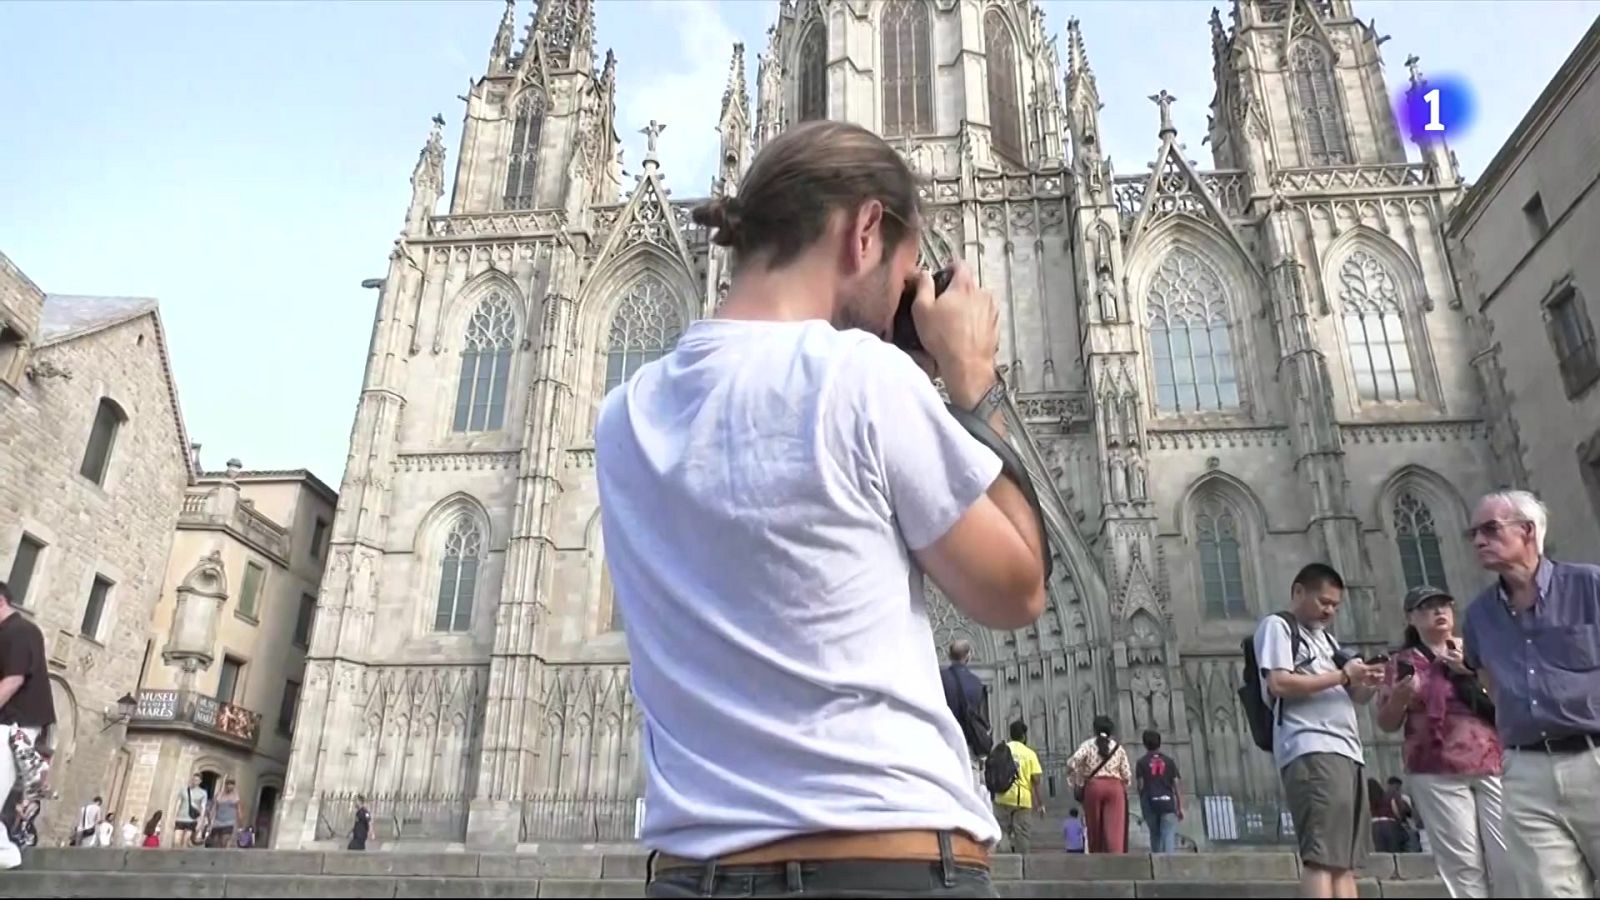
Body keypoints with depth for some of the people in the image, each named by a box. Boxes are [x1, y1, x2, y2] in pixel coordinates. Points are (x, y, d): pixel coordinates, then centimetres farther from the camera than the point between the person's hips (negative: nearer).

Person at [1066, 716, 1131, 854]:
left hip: (1093, 786, -1)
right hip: (1115, 787, 1)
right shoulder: (1118, 747, 12)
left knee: (1095, 829, 9)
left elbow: (1072, 763, -11)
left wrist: (1076, 784, 0)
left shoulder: (1088, 745, 5)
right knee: (1115, 828, -6)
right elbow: (1127, 775, 9)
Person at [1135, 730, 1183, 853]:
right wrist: (1180, 807, 8)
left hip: (1150, 803, 0)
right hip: (1167, 802, 0)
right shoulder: (1169, 761, 7)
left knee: (1155, 835, 14)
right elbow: (1176, 785, 4)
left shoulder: (1141, 762, 3)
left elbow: (1140, 785, -1)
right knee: (1170, 836, -4)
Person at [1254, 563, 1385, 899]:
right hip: (1311, 751, -9)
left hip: (1347, 751, 9)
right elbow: (1279, 684, -10)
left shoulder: (1326, 638, 28)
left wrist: (1366, 687, 5)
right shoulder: (1277, 626, 4)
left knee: (1346, 860, 6)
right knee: (1322, 855, -15)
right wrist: (1343, 675, -7)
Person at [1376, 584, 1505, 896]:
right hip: (1437, 773, -1)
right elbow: (1387, 723, 9)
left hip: (1491, 765, 1)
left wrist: (1472, 669, -5)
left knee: (1510, 856, -7)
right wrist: (1400, 697, -11)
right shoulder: (1403, 662, 11)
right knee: (1462, 863, -4)